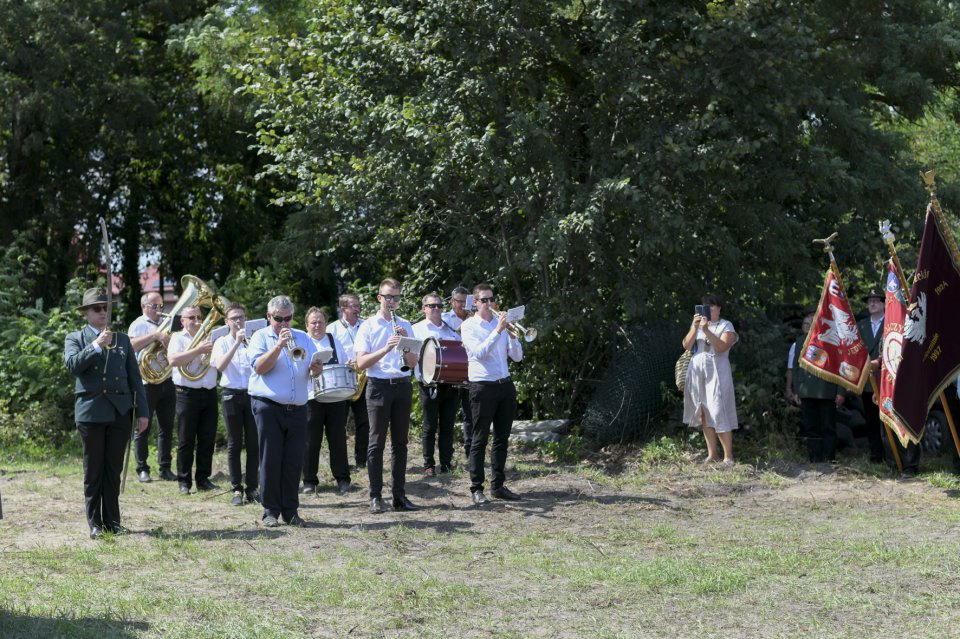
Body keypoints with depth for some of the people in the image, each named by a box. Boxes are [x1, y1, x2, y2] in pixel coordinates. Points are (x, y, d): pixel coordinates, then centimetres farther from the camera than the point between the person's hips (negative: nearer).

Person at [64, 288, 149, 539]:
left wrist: (142, 411, 5)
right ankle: (95, 524, 8)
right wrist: (97, 345, -20)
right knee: (93, 471, 2)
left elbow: (134, 377, 11)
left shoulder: (122, 340, 13)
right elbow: (73, 365, -13)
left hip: (120, 412, 2)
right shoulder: (75, 338, 6)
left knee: (114, 470, 6)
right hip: (91, 412, -2)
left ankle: (112, 521, 12)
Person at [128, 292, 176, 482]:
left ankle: (165, 468, 11)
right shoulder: (139, 325, 0)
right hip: (147, 382, -6)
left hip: (167, 382, 6)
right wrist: (156, 335, -23)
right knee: (143, 429, 0)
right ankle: (142, 469, 6)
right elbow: (132, 345, -19)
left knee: (166, 428, 7)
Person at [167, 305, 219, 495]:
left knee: (208, 440, 6)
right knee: (186, 441, 0)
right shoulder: (178, 338, 3)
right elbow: (173, 360, -17)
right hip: (188, 394, -5)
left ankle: (203, 479, 15)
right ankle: (184, 481, 5)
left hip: (209, 393, 5)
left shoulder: (208, 338, 18)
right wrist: (198, 350, -19)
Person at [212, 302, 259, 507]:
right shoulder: (222, 342, 3)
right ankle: (237, 489, 5)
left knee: (253, 444, 1)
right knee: (234, 444, 2)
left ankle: (252, 488, 7)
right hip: (232, 395, -1)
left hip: (252, 394, 1)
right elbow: (220, 366, -16)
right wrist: (237, 343, -21)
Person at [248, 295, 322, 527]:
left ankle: (291, 510, 10)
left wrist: (315, 369, -16)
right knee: (270, 460, -2)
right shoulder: (261, 337, 4)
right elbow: (260, 367, -12)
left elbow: (313, 371, 7)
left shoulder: (302, 338, 15)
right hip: (268, 407, -3)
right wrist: (279, 345, -18)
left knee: (294, 461, 3)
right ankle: (271, 511, 4)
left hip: (297, 409, 3)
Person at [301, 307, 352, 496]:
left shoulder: (335, 341, 16)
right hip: (311, 399, -3)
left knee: (338, 438, 3)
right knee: (310, 441, 0)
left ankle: (342, 480, 8)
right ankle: (309, 481, 8)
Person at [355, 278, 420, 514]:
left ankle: (399, 495, 10)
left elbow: (413, 362, 7)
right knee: (377, 443, -2)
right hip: (379, 386, -4)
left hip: (403, 386, 4)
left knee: (400, 442, 6)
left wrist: (405, 341, -9)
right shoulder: (368, 326, 1)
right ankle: (375, 496, 1)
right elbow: (362, 362, -9)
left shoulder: (405, 326, 12)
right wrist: (386, 349, -21)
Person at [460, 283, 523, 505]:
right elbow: (479, 353, -17)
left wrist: (511, 334, -9)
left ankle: (498, 485, 16)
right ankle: (476, 488, 1)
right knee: (480, 440, -2)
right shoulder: (469, 326, -2)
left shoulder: (501, 322, 12)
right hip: (482, 386, -5)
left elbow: (517, 356, 7)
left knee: (502, 438, 9)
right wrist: (498, 331, -22)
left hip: (505, 385, 5)